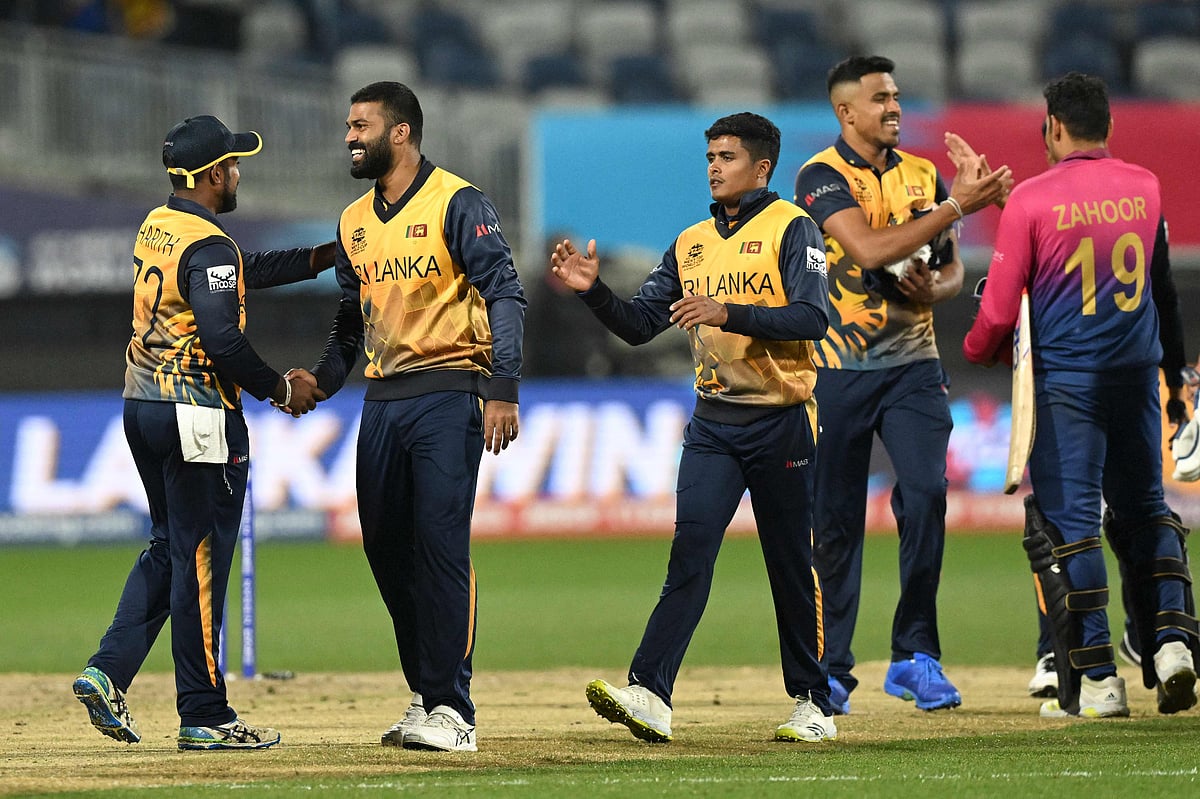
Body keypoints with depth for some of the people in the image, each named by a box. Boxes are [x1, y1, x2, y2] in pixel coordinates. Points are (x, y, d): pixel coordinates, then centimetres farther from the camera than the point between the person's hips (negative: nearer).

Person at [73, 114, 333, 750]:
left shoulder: (155, 229, 13)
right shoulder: (208, 246, -16)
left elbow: (246, 271, 22)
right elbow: (222, 341, -24)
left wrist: (327, 256, 21)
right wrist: (281, 389, -10)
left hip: (141, 410, 9)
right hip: (198, 415, -9)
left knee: (170, 547, 18)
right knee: (200, 560, -3)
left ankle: (108, 673, 8)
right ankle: (204, 716, 1)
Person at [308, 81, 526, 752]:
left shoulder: (458, 205, -7)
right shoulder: (356, 221, 16)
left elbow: (506, 295, -12)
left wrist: (503, 389, -21)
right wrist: (322, 381, 7)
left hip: (448, 398, -8)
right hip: (383, 400, 8)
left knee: (441, 544, -12)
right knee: (387, 548, 7)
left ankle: (452, 711, -11)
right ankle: (427, 694, 19)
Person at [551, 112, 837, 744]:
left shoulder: (791, 229, -4)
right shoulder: (691, 243, 14)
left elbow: (810, 318, -18)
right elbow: (638, 325, 12)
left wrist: (727, 313, -27)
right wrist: (594, 290, -6)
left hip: (781, 422, -4)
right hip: (713, 424, 4)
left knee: (791, 565, 4)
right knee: (691, 550, -9)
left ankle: (812, 703, 16)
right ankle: (650, 696, -21)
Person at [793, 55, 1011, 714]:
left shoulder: (923, 177, 10)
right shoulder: (821, 178, -6)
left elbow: (952, 270, 15)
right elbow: (870, 249, -21)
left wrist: (932, 289, -9)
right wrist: (956, 206, -22)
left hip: (912, 365, 3)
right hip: (839, 369, -3)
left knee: (926, 492, -14)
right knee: (837, 519, 2)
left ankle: (915, 658, -7)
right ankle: (831, 670, 14)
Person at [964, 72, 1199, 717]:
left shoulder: (1032, 199, -11)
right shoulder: (1146, 188, 3)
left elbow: (1000, 307, -7)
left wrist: (977, 349, 14)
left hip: (1066, 375, -4)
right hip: (1137, 373, 4)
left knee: (1066, 519, 0)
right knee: (1142, 510, 16)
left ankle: (1096, 680, -4)